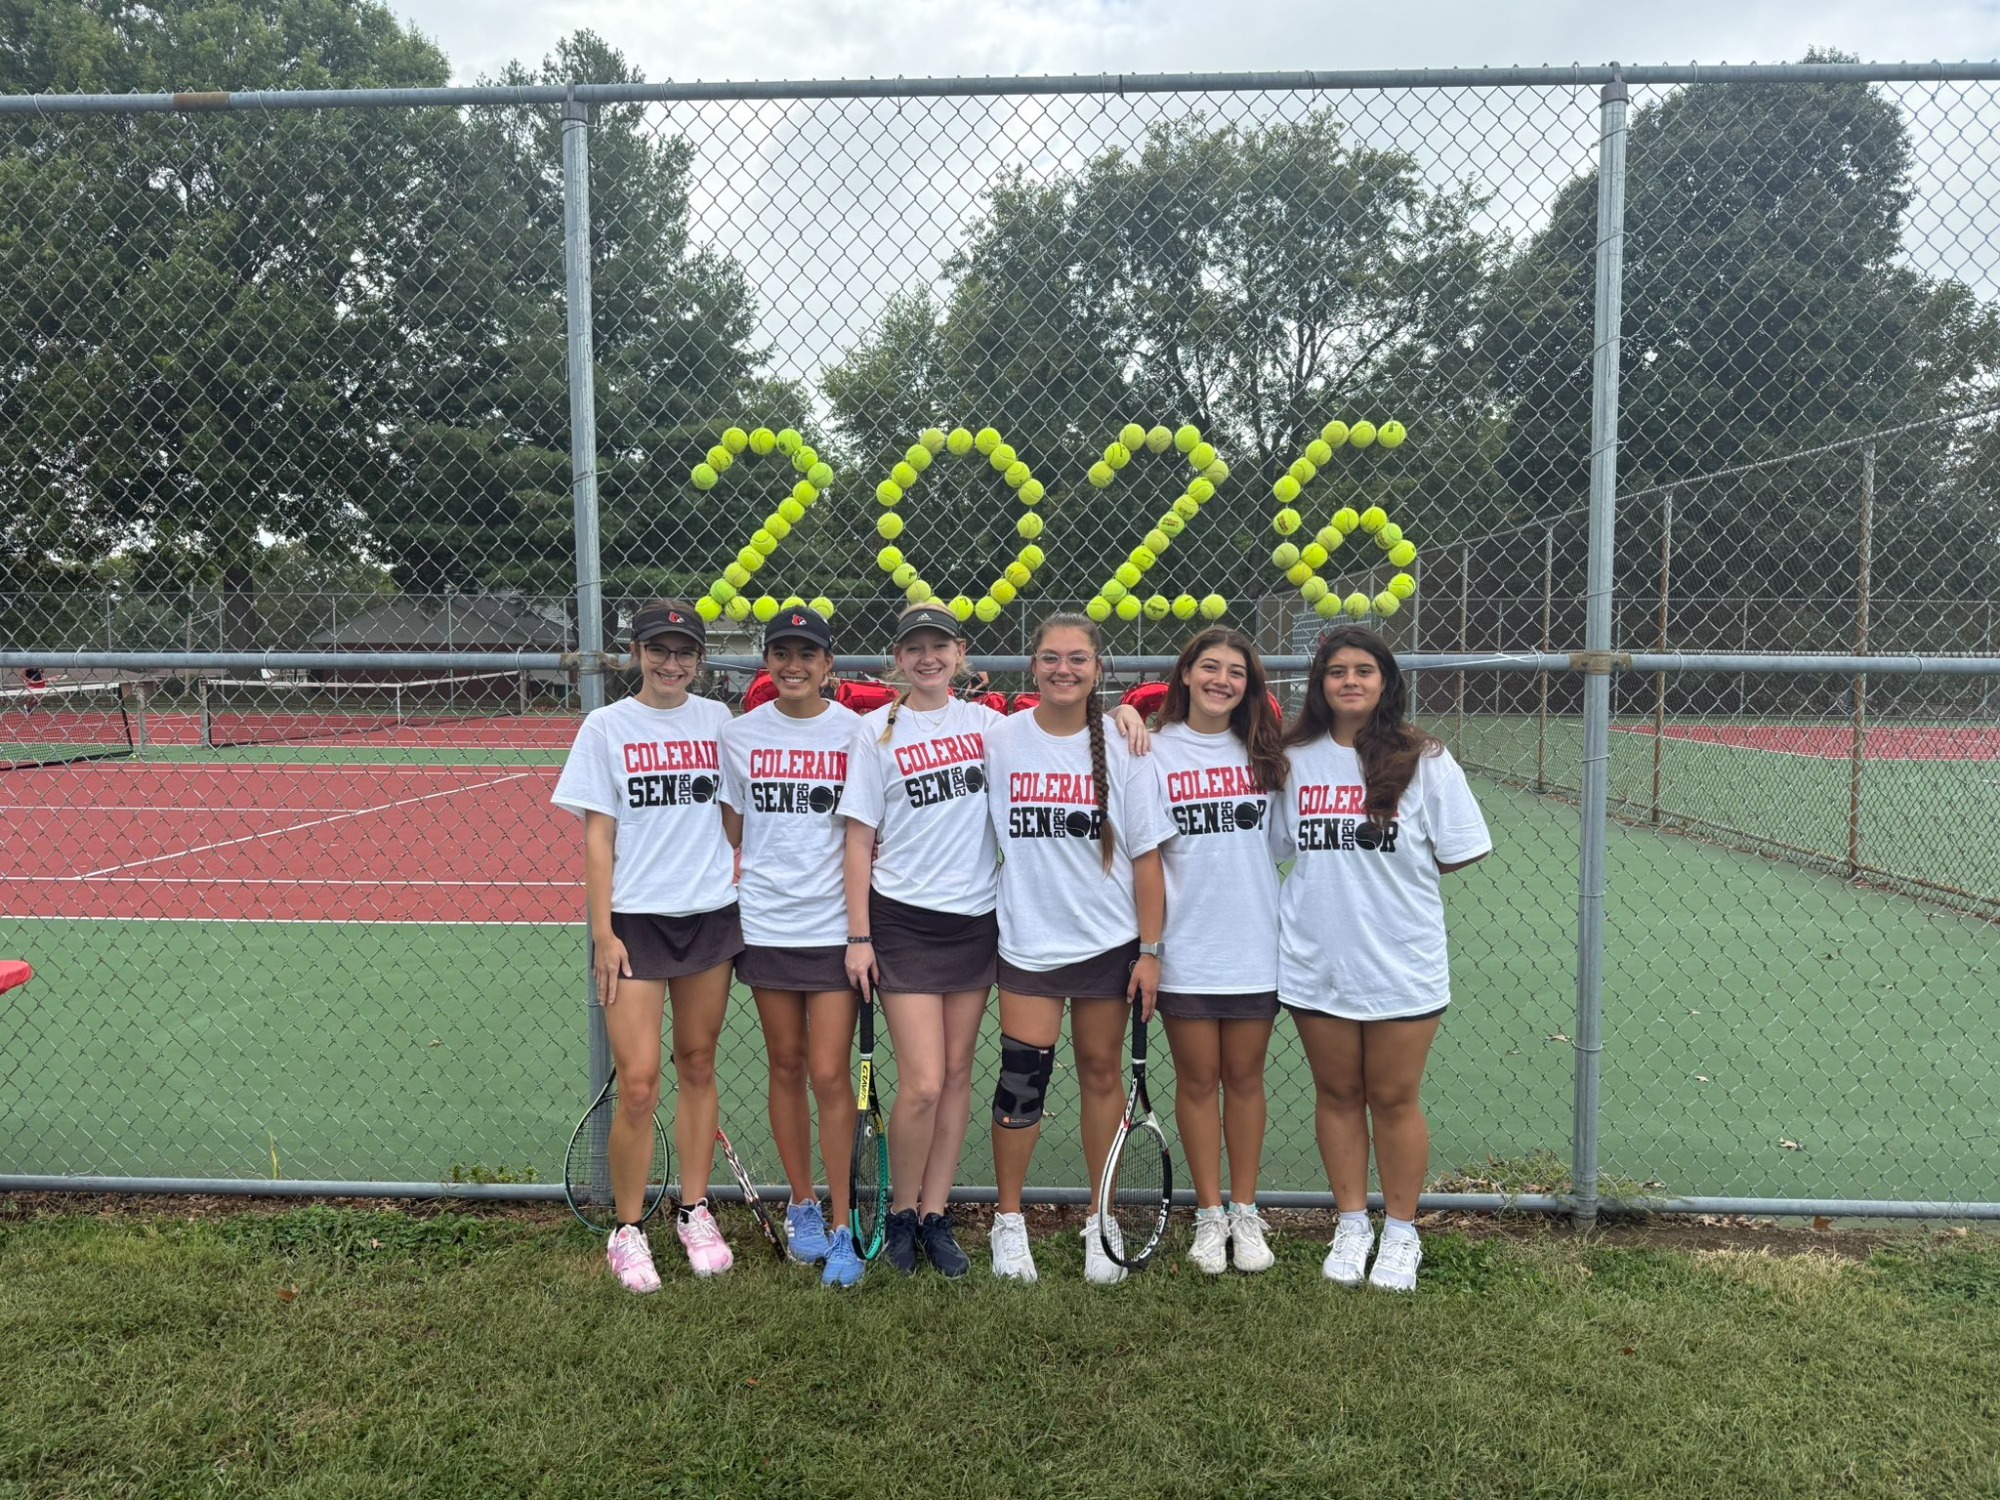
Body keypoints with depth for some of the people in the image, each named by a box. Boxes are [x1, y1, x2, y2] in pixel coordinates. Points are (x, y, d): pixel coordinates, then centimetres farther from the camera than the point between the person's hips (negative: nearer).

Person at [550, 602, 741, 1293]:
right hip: (635, 921, -2)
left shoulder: (715, 720, 6)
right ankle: (627, 1230, 14)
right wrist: (602, 931, -7)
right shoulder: (607, 726, -1)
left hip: (710, 918, 3)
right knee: (638, 1085, -5)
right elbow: (598, 836, -2)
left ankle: (694, 1211, 26)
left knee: (698, 1066, 12)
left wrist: (738, 898, 6)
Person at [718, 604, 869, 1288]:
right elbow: (730, 834, 11)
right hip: (765, 924, 2)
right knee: (786, 1067, 11)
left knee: (830, 1076, -3)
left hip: (835, 926, -2)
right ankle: (802, 1206, 29)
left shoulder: (856, 732, -2)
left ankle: (843, 1229, 10)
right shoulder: (740, 734, 4)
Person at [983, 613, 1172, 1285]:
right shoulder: (998, 740, -2)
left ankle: (1100, 1221, 25)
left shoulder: (1121, 749, -3)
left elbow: (1146, 858, -2)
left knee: (1101, 1073, 9)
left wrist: (1150, 951, -4)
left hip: (1110, 943, 1)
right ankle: (1009, 1222, 18)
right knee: (1021, 1079, -1)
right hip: (1027, 943, 0)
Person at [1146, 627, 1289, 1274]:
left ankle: (1245, 1213, 25)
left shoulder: (1262, 752, 5)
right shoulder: (1155, 752, -2)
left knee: (1244, 1077, 11)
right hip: (1185, 949, -2)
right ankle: (1209, 1215, 22)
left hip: (1255, 947, 2)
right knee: (1197, 1079, 8)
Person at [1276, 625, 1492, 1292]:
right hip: (1316, 962, 2)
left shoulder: (1424, 760, -5)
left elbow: (1457, 854, -2)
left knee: (1394, 1099, 8)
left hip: (1402, 966, -2)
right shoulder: (1293, 759, 2)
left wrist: (1392, 875, -3)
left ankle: (1401, 1233, 26)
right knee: (1337, 1094, 13)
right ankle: (1352, 1225, 29)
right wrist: (1353, 872, 2)